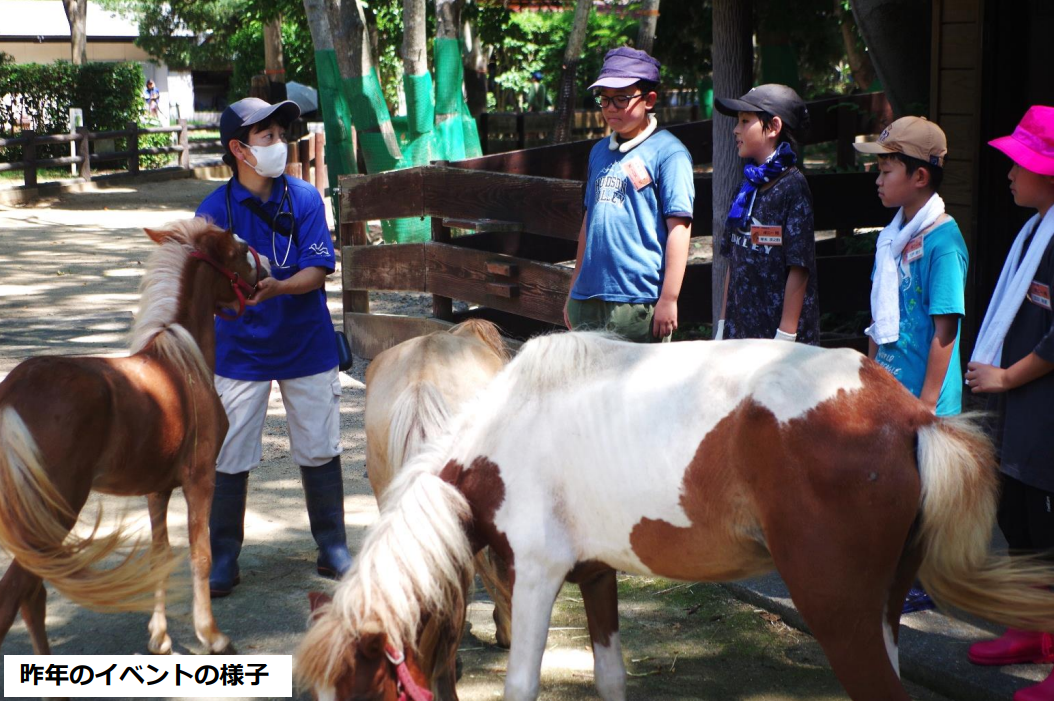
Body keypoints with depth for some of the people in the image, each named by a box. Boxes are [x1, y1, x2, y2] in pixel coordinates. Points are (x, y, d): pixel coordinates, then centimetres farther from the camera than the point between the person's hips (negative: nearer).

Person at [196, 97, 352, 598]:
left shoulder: (304, 199, -5)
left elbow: (318, 271, -10)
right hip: (239, 347, -1)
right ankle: (223, 557, 17)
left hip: (306, 345, 1)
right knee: (229, 458, 1)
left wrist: (277, 288, -29)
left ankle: (332, 547, 25)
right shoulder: (215, 210, -6)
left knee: (320, 451, 8)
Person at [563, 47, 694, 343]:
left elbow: (679, 227, -11)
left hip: (638, 302, -7)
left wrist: (668, 299, -15)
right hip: (587, 298, 7)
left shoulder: (667, 152, -6)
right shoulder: (599, 151, 16)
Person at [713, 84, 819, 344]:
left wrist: (785, 335, -16)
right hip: (739, 329, 7)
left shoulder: (793, 187, -9)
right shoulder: (747, 188, 12)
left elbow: (799, 268, -13)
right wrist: (723, 323, 14)